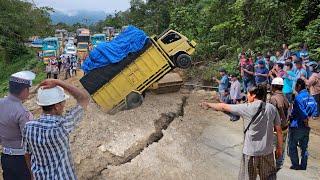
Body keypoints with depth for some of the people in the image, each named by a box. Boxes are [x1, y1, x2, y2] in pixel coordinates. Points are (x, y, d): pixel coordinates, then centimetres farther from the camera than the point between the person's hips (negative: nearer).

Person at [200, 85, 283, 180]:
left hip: (250, 152, -3)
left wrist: (208, 104, 9)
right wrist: (279, 148, 13)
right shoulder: (272, 108, -3)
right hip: (267, 151, 4)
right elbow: (279, 130, 1)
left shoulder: (247, 108, -13)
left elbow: (224, 107, -5)